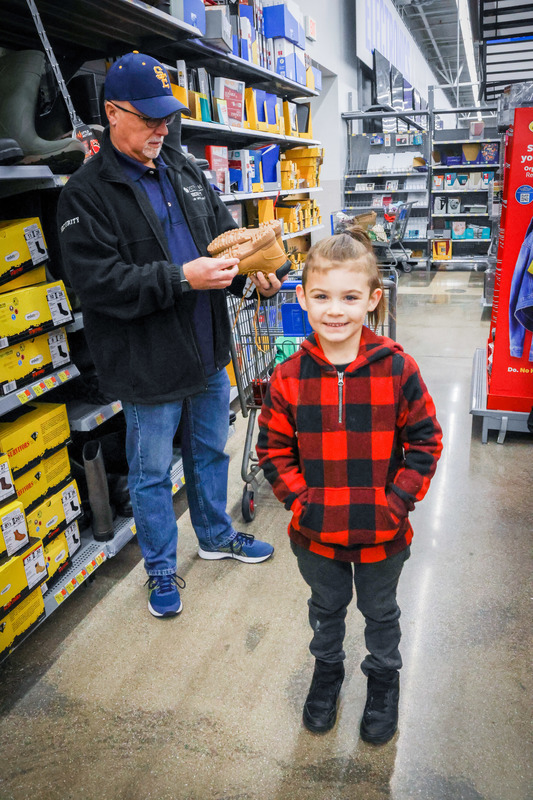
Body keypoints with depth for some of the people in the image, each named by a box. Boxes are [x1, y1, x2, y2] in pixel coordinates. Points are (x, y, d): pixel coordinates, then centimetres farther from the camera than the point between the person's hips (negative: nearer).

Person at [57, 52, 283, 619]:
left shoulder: (185, 172, 10)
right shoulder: (86, 192, -11)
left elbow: (225, 230, 12)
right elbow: (97, 282, -20)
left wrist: (252, 268, -10)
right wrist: (181, 279, -26)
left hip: (209, 356, 6)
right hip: (148, 368, -6)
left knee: (210, 452, 22)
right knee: (151, 473, 11)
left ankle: (216, 537, 45)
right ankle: (160, 569, 33)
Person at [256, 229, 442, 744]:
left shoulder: (397, 369, -16)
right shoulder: (289, 377, -12)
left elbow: (425, 441, -8)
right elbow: (273, 449, -4)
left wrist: (398, 502, -15)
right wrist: (299, 501, -13)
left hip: (383, 532, -1)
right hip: (317, 532, 1)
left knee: (380, 611, 24)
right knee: (326, 607, 26)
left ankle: (383, 678, 52)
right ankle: (327, 669, 55)